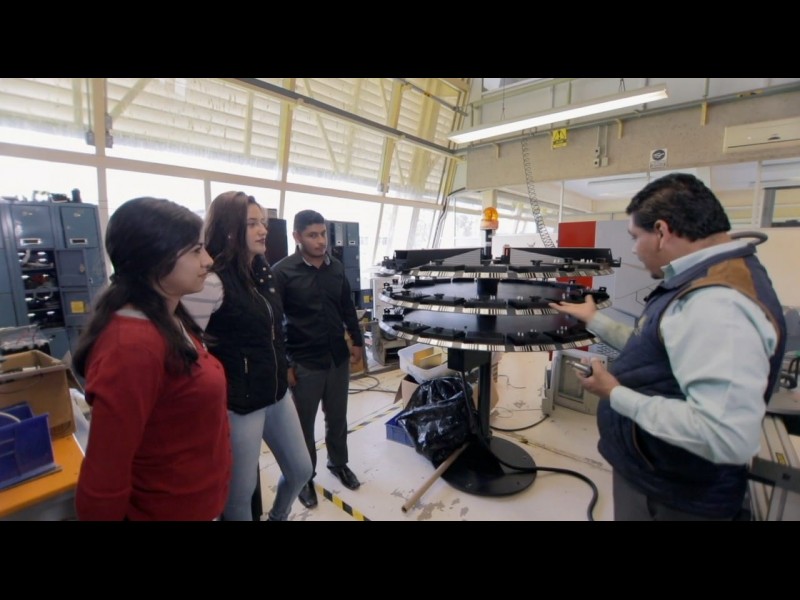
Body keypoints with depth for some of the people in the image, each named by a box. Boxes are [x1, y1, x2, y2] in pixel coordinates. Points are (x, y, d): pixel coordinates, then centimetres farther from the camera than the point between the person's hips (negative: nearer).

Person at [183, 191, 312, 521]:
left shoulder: (263, 271, 5)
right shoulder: (212, 280, -21)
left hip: (277, 394, 8)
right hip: (238, 404, -8)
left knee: (300, 470, 22)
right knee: (241, 492, 14)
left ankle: (278, 517, 51)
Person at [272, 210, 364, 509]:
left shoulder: (337, 267, 3)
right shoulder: (282, 271, -12)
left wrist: (357, 342, 11)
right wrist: (283, 364, -10)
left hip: (338, 358, 4)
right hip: (304, 363, -4)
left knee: (337, 417, 20)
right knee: (304, 424, 14)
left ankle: (338, 463, 43)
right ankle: (305, 477, 35)